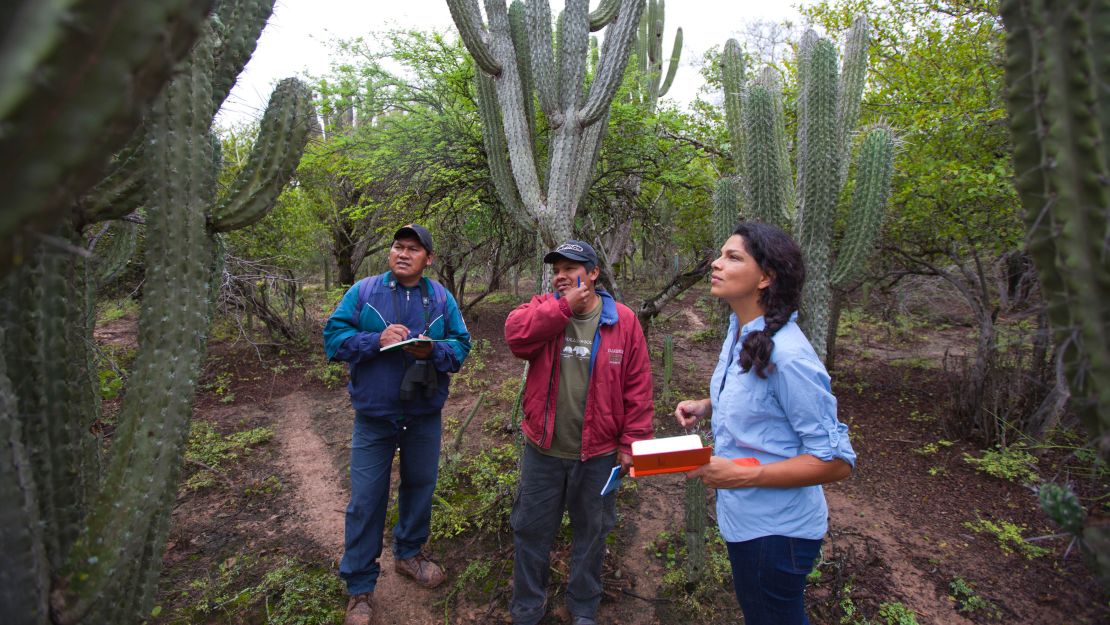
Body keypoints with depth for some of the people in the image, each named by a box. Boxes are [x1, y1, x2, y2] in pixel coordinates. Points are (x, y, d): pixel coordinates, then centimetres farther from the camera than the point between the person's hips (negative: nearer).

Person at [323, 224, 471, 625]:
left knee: (419, 487, 19)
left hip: (425, 416, 2)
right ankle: (360, 587, 24)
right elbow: (333, 336, -7)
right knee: (366, 501, 6)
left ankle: (409, 554, 44)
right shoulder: (363, 291, -5)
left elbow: (461, 345, -2)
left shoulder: (441, 298, -1)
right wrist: (377, 341, -23)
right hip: (374, 416, -2)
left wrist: (432, 350, -22)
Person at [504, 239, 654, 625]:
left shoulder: (623, 320, -7)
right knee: (531, 530, 16)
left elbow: (638, 387, -6)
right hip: (542, 449, 1)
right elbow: (515, 334, -22)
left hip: (598, 453, -1)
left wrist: (631, 442, -7)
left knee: (591, 533, 18)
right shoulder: (544, 308, -1)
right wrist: (564, 305, -24)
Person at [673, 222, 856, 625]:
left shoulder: (786, 355, -29)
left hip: (776, 528, -8)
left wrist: (741, 475, -29)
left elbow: (835, 460, -24)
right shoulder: (739, 332, -2)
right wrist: (705, 405, -3)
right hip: (742, 516, 8)